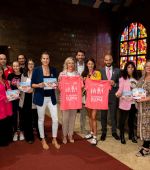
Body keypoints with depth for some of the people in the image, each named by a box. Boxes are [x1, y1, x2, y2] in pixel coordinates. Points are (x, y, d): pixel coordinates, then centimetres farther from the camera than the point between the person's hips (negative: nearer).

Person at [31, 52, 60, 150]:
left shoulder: (53, 70, 5)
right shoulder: (36, 70, -4)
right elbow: (32, 84, -2)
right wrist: (39, 85, -21)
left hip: (51, 97, 2)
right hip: (41, 97, -2)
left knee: (55, 119, 1)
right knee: (41, 119, 9)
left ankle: (54, 139, 21)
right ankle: (43, 140, 27)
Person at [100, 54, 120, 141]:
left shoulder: (117, 70, 4)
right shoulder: (100, 71, 4)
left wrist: (114, 84, -15)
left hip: (113, 96, 0)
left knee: (114, 115, 10)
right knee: (103, 115, 10)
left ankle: (114, 132, 26)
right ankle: (104, 132, 24)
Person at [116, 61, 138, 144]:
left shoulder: (136, 79, 8)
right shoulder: (122, 78, -4)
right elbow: (120, 89, -11)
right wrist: (118, 93, -31)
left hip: (133, 102, 4)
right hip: (124, 102, -4)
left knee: (132, 119, 15)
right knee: (122, 119, 4)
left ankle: (131, 135, 30)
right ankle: (122, 136, 18)